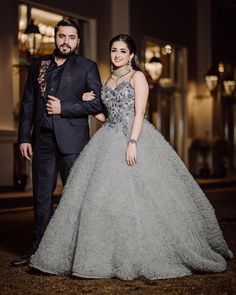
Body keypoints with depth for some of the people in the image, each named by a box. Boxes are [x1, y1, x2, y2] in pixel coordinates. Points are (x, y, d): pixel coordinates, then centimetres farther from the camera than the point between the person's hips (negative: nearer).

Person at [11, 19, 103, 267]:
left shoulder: (87, 67, 4)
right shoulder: (38, 65, 14)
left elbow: (98, 103, -5)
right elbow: (28, 103, 14)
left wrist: (63, 107, -11)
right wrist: (24, 137, 7)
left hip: (71, 141, -4)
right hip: (43, 139, 4)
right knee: (42, 197, 8)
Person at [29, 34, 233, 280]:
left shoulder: (137, 77, 1)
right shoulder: (109, 81, 20)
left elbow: (139, 113, -9)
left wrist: (132, 142, -21)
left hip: (133, 138, -6)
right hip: (109, 140, 6)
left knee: (136, 194, -11)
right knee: (103, 195, -1)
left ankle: (140, 254, -2)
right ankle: (109, 256, 4)